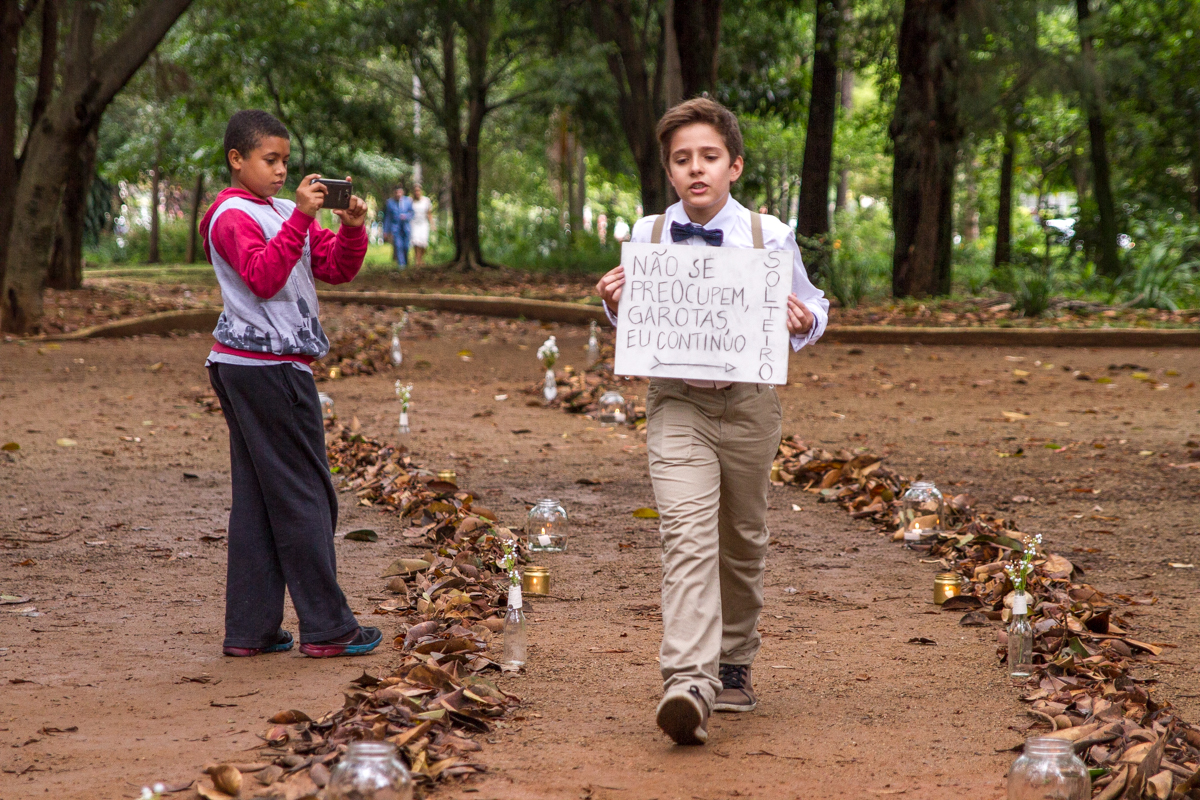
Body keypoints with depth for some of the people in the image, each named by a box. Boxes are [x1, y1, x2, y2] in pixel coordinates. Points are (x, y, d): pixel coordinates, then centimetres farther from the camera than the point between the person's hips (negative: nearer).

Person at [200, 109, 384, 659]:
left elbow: (336, 268, 11)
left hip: (246, 369, 9)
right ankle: (326, 628, 1)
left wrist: (353, 227, -7)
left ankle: (249, 629, 12)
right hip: (269, 368, -9)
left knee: (257, 497, 9)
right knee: (304, 495, -4)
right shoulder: (233, 216, -9)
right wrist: (301, 217, -30)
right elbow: (263, 276, -25)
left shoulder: (281, 211, 17)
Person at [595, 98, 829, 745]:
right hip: (677, 404, -1)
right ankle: (688, 683, -29)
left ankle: (734, 662, 35)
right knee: (687, 534, -18)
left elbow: (810, 310, 9)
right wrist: (613, 304, -6)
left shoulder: (770, 236, -2)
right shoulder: (646, 237, 2)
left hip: (749, 405, 1)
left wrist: (803, 322, -14)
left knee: (742, 541, 14)